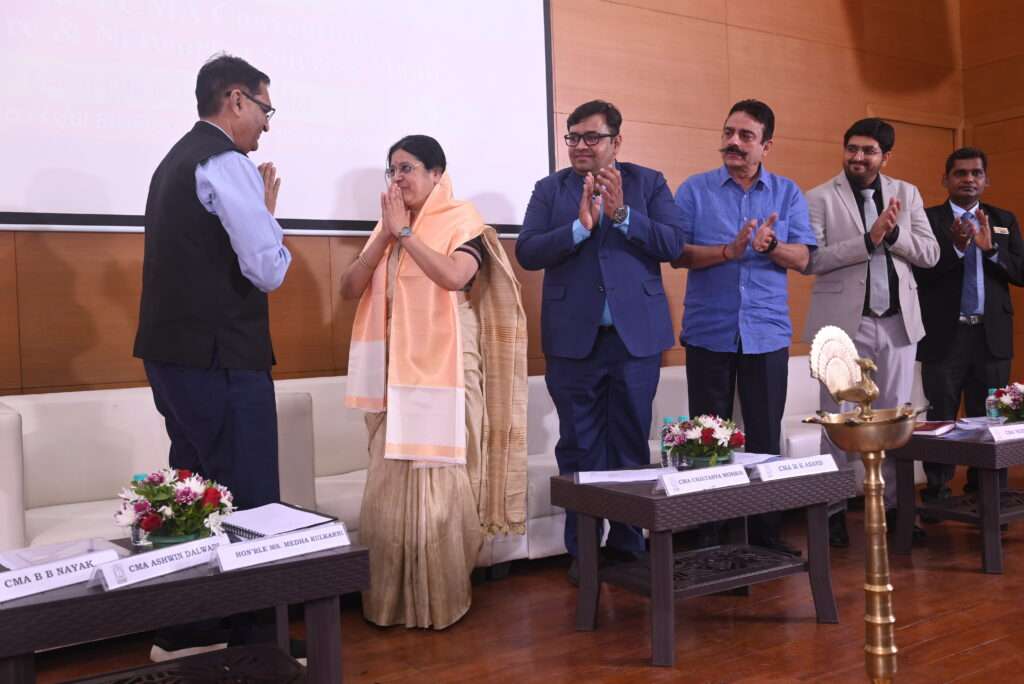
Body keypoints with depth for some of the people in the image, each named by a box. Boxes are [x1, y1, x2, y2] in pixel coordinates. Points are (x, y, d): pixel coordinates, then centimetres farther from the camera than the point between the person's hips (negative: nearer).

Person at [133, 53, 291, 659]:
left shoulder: (178, 160, 18)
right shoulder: (227, 163, -12)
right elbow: (270, 271, -16)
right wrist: (269, 207, 0)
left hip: (171, 350, 10)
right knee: (249, 505, -4)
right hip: (219, 358, -10)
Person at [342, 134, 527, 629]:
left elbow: (453, 276, -22)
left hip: (444, 371, -5)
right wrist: (385, 236, -4)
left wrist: (405, 232, -12)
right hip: (393, 373, 5)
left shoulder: (462, 222, -2)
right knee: (390, 487, 5)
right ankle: (390, 601, 16)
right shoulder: (389, 227, 14)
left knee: (437, 484, -3)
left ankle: (440, 602, 10)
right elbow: (350, 289, 7)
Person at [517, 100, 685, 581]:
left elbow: (672, 243, -5)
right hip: (573, 338, 0)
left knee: (631, 446, 7)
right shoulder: (550, 189, 8)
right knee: (579, 448, 5)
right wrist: (580, 225, -16)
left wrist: (622, 214, -17)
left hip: (636, 336, 0)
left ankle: (628, 546, 19)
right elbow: (527, 252, -4)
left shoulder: (648, 183, 7)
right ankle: (582, 551, 15)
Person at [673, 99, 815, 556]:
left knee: (765, 438, 6)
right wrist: (728, 251, -19)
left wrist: (771, 246, -22)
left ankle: (766, 532, 17)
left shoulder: (788, 193, 7)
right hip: (709, 331, -1)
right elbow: (678, 254, -5)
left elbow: (801, 257, -1)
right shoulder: (695, 190, 3)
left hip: (767, 333, 1)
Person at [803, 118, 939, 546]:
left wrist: (893, 233, -12)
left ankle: (893, 504, 18)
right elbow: (810, 260, -13)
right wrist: (868, 240, -18)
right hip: (844, 323, -3)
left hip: (898, 322, 4)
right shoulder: (820, 198, -2)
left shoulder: (906, 194, 11)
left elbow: (930, 254, 5)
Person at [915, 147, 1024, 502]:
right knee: (941, 421, 2)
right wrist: (956, 248, -22)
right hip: (944, 336, -3)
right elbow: (919, 275, -10)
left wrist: (991, 248, -14)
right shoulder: (927, 219, -1)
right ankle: (936, 497, 9)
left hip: (992, 336, 3)